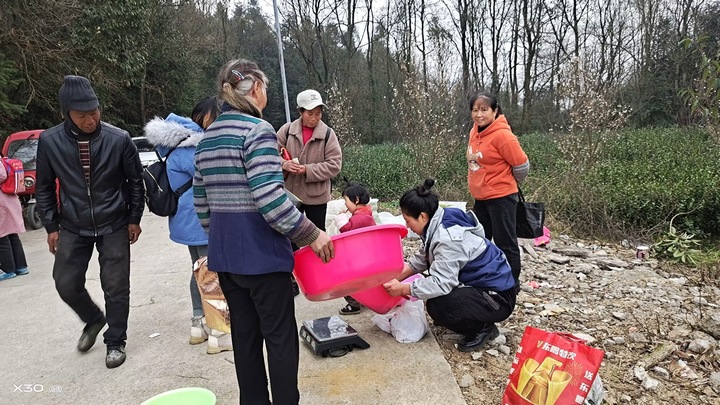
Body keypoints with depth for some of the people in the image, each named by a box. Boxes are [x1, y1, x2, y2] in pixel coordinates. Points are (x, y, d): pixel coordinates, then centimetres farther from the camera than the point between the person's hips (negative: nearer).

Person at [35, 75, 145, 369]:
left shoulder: (119, 139, -15)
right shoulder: (49, 141, -10)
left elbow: (136, 181, -2)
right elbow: (44, 188, 3)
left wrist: (134, 218, 0)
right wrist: (51, 226, 2)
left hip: (114, 226, -2)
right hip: (72, 228, 2)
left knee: (116, 287, 3)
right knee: (66, 283, 7)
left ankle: (115, 342, 23)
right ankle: (93, 320, 37)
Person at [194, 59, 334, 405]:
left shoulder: (207, 137, 11)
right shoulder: (257, 129, -14)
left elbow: (201, 203, 14)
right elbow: (269, 198, -24)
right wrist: (311, 234, -15)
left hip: (223, 252, 8)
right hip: (261, 252, -8)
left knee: (244, 333, 17)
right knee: (280, 335, 6)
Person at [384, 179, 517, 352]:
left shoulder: (448, 238, -28)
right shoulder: (439, 225, 1)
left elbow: (441, 283, -30)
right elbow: (420, 260, 10)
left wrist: (403, 289, -22)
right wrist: (394, 279, 3)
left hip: (497, 296, -10)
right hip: (479, 285, 10)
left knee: (437, 306, -27)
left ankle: (483, 329, -3)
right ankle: (476, 319, 18)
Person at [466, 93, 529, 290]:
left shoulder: (502, 135, -20)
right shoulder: (475, 132, 5)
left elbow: (521, 165, -13)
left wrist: (505, 183, 3)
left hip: (501, 197, -8)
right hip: (480, 197, 9)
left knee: (505, 243, 2)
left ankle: (512, 284, 16)